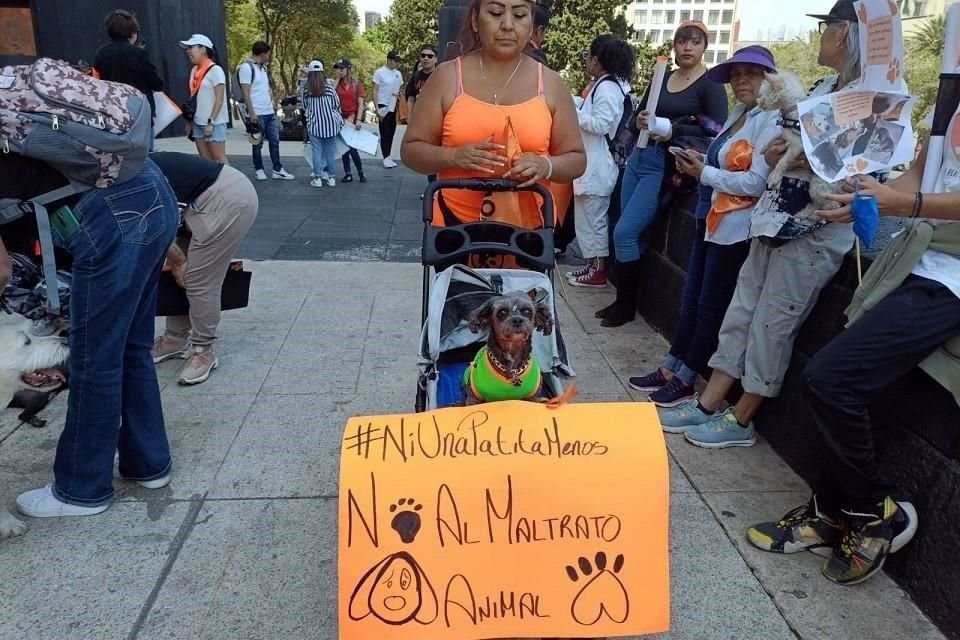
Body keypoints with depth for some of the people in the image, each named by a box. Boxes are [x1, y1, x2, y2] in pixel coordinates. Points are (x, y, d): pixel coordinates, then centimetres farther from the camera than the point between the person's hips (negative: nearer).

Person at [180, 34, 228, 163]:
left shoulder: (215, 70, -8)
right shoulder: (194, 70, 14)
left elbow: (219, 99, -13)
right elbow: (194, 97, 17)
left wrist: (211, 122, -17)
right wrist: (189, 121, 12)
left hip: (214, 123, -7)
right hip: (198, 123, 7)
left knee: (219, 158, -6)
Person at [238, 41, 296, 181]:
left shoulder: (263, 67, 15)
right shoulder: (246, 67, -11)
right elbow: (245, 92, -15)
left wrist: (272, 103, 14)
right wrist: (251, 113, -19)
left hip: (270, 112, 8)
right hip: (257, 114, -8)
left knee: (275, 141, 8)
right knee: (258, 144, 3)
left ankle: (278, 170, 13)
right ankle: (259, 170, 14)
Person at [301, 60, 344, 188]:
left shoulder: (306, 90, -4)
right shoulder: (329, 88, -5)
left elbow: (305, 107, 8)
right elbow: (337, 105, 3)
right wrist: (338, 119, 20)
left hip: (314, 126, -1)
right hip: (330, 125, 1)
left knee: (317, 152, 4)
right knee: (330, 152, 8)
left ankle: (318, 178, 4)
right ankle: (331, 178, 11)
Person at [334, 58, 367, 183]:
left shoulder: (356, 84, -2)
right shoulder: (337, 84, 5)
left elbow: (361, 103, -5)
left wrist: (358, 119, -15)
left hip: (353, 117, -4)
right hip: (341, 118, 4)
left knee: (352, 147, -7)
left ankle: (361, 173, 8)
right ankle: (348, 174, 14)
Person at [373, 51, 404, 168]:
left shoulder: (398, 73, 10)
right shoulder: (379, 72, -7)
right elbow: (375, 91, -7)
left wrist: (399, 94, -4)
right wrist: (377, 108, -14)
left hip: (395, 107, 6)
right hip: (384, 106, -6)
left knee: (391, 133, 9)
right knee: (385, 133, -4)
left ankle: (388, 157, 16)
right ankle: (386, 158, -1)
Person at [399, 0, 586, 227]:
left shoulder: (551, 84, 3)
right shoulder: (447, 77, 1)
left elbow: (576, 159, 7)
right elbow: (411, 149, 2)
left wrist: (545, 165, -16)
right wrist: (453, 157, -18)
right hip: (455, 222, 0)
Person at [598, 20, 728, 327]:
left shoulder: (711, 84, -3)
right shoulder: (662, 77, 14)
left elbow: (718, 131, -13)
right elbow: (638, 116, 15)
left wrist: (674, 132, -24)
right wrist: (640, 121, -10)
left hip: (667, 166, -6)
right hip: (639, 157, 6)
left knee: (624, 232, -12)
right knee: (631, 234, 6)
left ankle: (626, 305, 3)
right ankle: (623, 300, 18)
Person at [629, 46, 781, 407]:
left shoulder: (771, 122, -15)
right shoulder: (737, 116, 13)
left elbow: (757, 183, -23)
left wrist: (704, 173, -15)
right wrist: (696, 166, 0)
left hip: (735, 228, -9)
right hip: (711, 221, 9)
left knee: (711, 305, 2)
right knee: (691, 299, 13)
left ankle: (684, 381, 14)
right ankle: (669, 370, 22)